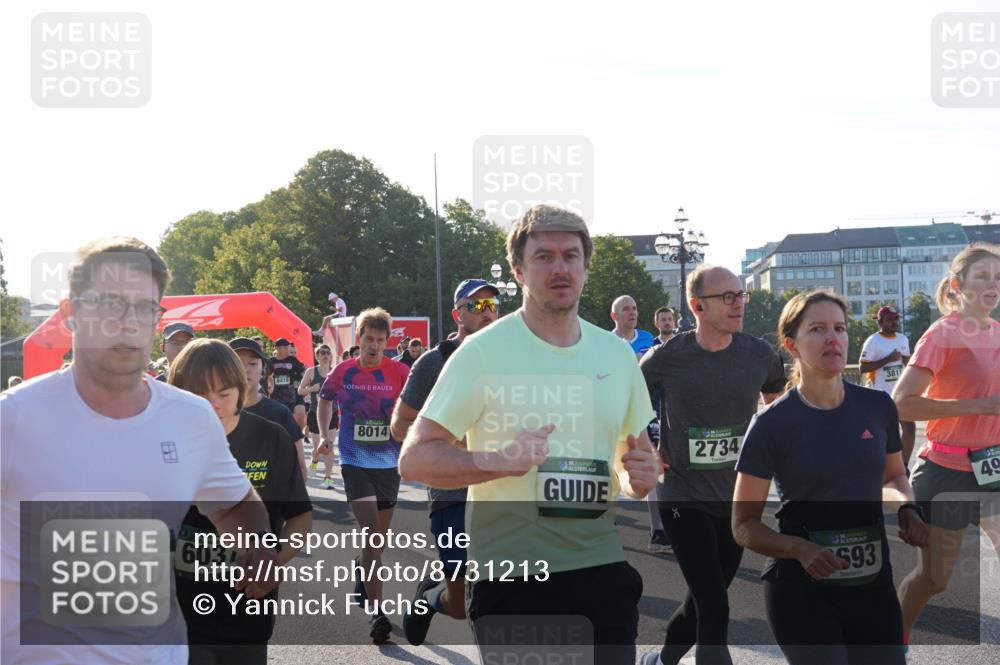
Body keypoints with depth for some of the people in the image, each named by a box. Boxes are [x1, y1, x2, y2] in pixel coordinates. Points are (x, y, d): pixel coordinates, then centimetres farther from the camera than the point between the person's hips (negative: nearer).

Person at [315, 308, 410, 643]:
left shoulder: (400, 372, -5)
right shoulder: (342, 373, -3)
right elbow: (324, 401, 15)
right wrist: (326, 433, 3)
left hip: (389, 463, 2)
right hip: (355, 462, -2)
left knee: (379, 536, 16)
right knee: (371, 534, -15)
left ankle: (363, 576, 46)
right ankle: (376, 612, -14)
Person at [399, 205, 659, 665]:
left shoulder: (617, 354, 9)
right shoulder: (483, 352, -7)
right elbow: (414, 459, -9)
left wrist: (640, 476, -2)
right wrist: (501, 460, -23)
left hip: (602, 570, 5)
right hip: (511, 577, -4)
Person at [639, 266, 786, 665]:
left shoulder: (759, 355, -4)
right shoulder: (667, 359, -13)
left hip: (737, 498, 4)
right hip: (683, 497, -4)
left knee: (702, 602, 17)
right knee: (715, 609, -13)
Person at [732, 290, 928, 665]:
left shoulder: (878, 407, 0)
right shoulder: (772, 424, -11)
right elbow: (744, 526, -7)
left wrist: (906, 508, -3)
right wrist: (801, 549, -24)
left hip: (873, 582, 4)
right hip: (802, 590, -4)